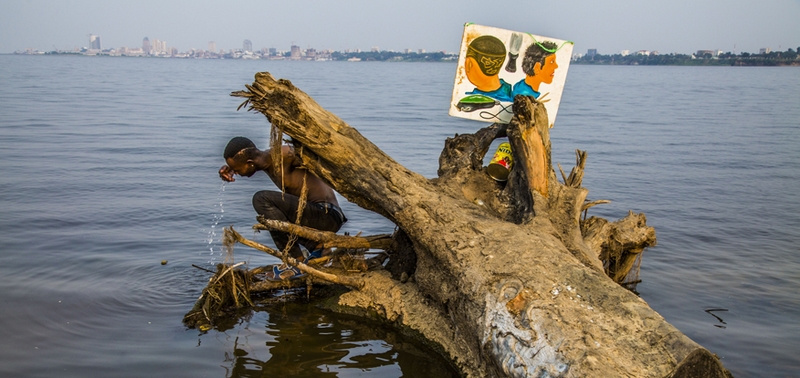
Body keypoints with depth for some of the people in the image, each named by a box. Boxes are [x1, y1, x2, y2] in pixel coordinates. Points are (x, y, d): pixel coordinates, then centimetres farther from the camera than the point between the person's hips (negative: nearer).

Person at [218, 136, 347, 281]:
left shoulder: (283, 155, -18)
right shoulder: (265, 159, 7)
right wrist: (228, 168, 10)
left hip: (327, 215, -10)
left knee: (262, 199, -19)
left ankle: (298, 263, -14)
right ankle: (316, 246, 14)